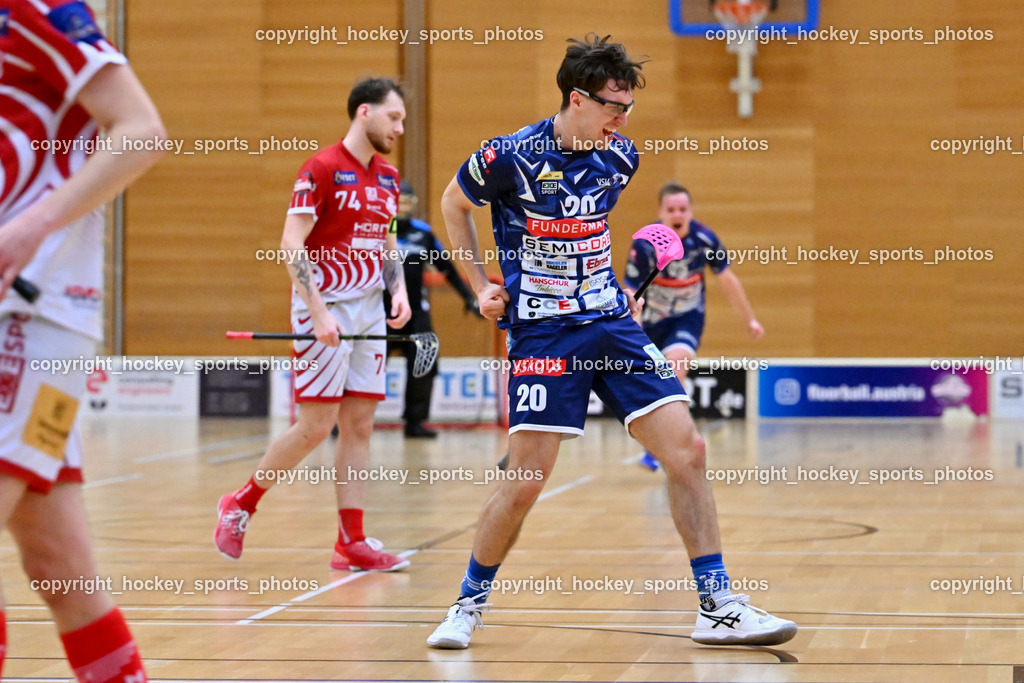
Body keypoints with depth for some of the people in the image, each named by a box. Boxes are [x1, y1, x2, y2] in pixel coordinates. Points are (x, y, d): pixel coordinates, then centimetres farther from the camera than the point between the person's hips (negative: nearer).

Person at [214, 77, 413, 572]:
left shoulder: (387, 177, 12)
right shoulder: (322, 169, -10)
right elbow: (291, 244, -14)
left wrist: (399, 289, 6)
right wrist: (318, 310, -21)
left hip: (370, 315, 7)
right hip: (327, 312, -7)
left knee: (359, 427, 4)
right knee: (315, 427, -7)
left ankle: (352, 543, 6)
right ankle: (240, 505, 12)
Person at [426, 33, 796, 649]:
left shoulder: (619, 157, 3)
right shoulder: (511, 157, -11)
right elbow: (454, 204, 8)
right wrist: (482, 284, 4)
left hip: (612, 323, 5)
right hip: (542, 332, -5)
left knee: (686, 448, -6)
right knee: (527, 479, -9)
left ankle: (718, 608, 0)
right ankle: (469, 605, 15)